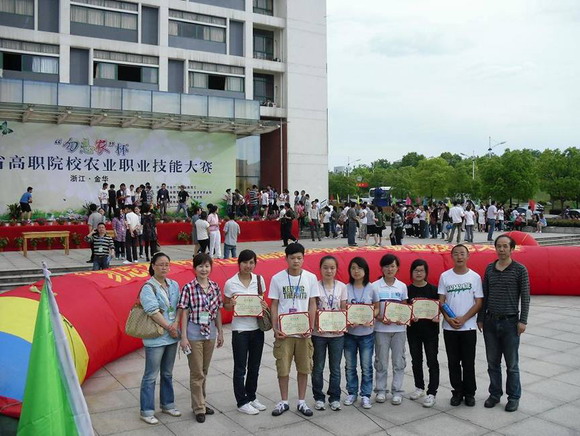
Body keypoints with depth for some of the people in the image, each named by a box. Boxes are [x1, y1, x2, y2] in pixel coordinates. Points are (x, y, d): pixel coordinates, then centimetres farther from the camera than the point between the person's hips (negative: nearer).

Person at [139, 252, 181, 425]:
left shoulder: (174, 285, 6)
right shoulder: (148, 288, -13)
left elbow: (179, 307, 5)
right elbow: (153, 311, -19)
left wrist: (175, 324, -11)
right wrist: (169, 328, -16)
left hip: (171, 336, 6)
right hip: (155, 338, -6)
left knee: (168, 373, 19)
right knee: (151, 376, 3)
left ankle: (167, 404, 33)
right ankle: (147, 411, 14)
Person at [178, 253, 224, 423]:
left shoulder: (215, 287, 2)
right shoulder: (188, 288, -11)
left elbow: (218, 311, 9)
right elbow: (184, 313, -9)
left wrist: (220, 332, 10)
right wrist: (184, 337, -11)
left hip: (210, 332, 4)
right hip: (194, 333, -4)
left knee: (204, 371, 16)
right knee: (196, 372, 3)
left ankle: (200, 402, 30)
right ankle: (198, 408, 14)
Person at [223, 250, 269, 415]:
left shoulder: (259, 280, 1)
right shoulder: (231, 283, -8)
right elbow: (225, 306, 2)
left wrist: (264, 306, -9)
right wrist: (231, 305, -20)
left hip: (257, 327, 4)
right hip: (240, 329, -4)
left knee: (254, 366, 15)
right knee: (240, 368, 5)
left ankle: (251, 397, 31)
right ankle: (242, 402, 18)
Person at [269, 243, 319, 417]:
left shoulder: (311, 278, -1)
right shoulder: (277, 278, -4)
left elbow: (312, 304, 2)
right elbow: (274, 305, 0)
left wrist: (311, 327, -7)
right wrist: (275, 328, -8)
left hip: (303, 331, 1)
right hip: (284, 331, -1)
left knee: (304, 368, 10)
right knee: (282, 368, 6)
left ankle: (301, 402, 26)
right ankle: (284, 402, 23)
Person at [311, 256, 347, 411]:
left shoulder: (342, 287, 1)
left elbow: (344, 309, 2)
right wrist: (316, 324, -20)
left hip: (337, 333, 1)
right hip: (318, 333, -1)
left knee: (335, 368, 10)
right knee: (318, 367, 10)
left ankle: (335, 398, 23)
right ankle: (318, 398, 24)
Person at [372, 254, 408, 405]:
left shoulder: (402, 286, 5)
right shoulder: (375, 286, -2)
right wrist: (380, 318, -20)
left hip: (399, 328, 2)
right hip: (381, 329, -2)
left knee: (399, 361, 5)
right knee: (381, 361, 6)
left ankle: (397, 391, 15)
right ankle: (381, 390, 18)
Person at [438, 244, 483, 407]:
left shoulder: (475, 277, -2)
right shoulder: (445, 276, 1)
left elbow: (478, 303, -3)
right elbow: (441, 301, 1)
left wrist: (463, 319, -12)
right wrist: (449, 319, -12)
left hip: (468, 327, -1)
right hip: (449, 327, 1)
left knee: (468, 362, 6)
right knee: (453, 362, 8)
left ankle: (469, 393, 20)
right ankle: (457, 392, 21)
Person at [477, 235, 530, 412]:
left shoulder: (520, 270, -5)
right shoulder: (489, 269, 6)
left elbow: (525, 297, -5)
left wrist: (523, 320, -9)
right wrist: (480, 318, 9)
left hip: (510, 322, -4)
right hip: (490, 321, 4)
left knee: (512, 364, 6)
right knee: (493, 362, 12)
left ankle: (513, 397, 20)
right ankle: (495, 394, 25)